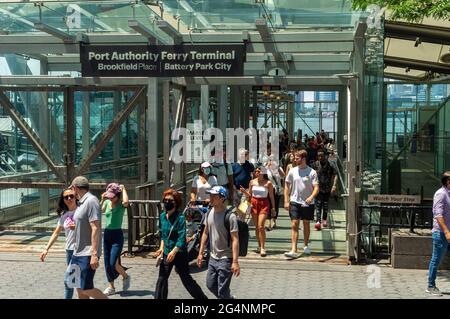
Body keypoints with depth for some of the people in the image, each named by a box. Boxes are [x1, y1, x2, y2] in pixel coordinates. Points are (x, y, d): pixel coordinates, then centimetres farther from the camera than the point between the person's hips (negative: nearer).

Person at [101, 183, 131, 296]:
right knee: (107, 263, 9)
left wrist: (123, 189, -20)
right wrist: (102, 200, -17)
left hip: (117, 235, -6)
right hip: (106, 234, 6)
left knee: (114, 263, -11)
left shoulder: (121, 205, -10)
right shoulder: (106, 203, 4)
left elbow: (126, 202, -34)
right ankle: (111, 287, 20)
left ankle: (126, 277, 17)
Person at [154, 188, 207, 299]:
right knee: (162, 278, 9)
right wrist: (162, 247, 4)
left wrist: (174, 251, -31)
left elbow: (182, 237, -21)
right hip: (167, 253, 6)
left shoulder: (180, 217, -15)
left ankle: (202, 297, 14)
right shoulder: (162, 216, 5)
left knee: (185, 278, 1)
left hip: (179, 253, -6)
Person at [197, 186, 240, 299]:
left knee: (222, 292, -3)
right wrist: (201, 253, 14)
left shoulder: (230, 216, -19)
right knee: (211, 285, 19)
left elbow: (235, 240, -21)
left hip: (225, 259, -8)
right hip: (213, 258, 8)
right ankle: (230, 298, 39)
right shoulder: (209, 213, 3)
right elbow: (205, 233, 14)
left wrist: (235, 262, -24)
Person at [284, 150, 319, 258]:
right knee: (294, 225, -8)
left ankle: (306, 246, 32)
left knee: (306, 224, 12)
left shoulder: (312, 172, -5)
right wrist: (286, 201, 1)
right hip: (295, 202, 1)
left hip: (307, 203, -1)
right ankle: (293, 250, -12)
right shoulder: (293, 171, 2)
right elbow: (287, 186, 8)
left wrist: (311, 197, -29)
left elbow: (316, 187, -9)